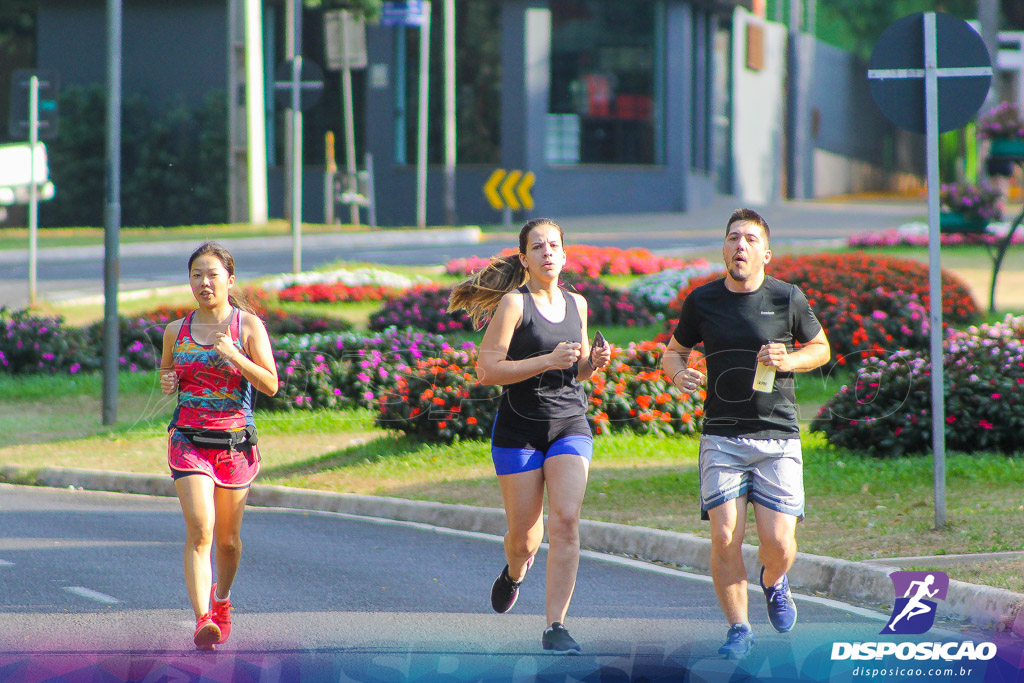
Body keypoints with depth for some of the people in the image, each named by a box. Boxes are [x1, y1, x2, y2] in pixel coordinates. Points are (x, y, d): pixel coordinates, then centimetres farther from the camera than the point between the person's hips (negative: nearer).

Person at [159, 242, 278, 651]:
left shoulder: (248, 325, -2)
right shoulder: (176, 332, 5)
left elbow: (271, 385, -8)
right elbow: (166, 373, 21)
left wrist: (233, 356, -22)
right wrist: (167, 383, -3)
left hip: (234, 443, 0)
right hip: (189, 442, 0)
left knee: (227, 538, 12)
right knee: (199, 529, -19)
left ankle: (222, 601, 40)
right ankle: (202, 619, -25)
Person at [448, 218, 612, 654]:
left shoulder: (577, 304, 9)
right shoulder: (513, 303, -8)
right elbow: (486, 371, -15)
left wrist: (594, 362, -1)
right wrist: (548, 360, -23)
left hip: (570, 425, 3)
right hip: (519, 428, -3)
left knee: (565, 521, -16)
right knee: (524, 534, 5)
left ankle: (555, 627, -13)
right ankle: (515, 570, 44)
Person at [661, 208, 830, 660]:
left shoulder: (788, 298, 0)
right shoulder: (702, 301, 3)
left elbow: (820, 348, 13)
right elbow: (674, 350, 16)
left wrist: (789, 361, -8)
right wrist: (679, 373, -8)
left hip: (778, 436, -1)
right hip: (722, 436, 1)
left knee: (778, 542, -7)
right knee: (725, 536, -11)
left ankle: (774, 582, 29)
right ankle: (738, 628, 5)